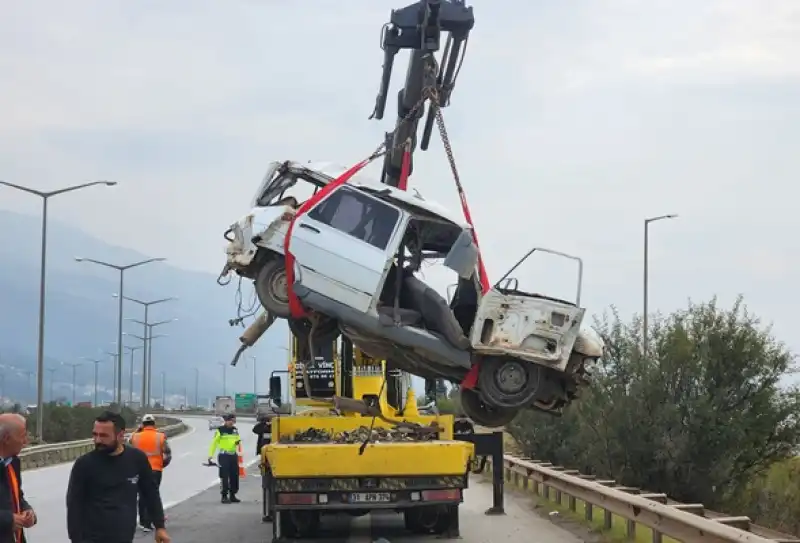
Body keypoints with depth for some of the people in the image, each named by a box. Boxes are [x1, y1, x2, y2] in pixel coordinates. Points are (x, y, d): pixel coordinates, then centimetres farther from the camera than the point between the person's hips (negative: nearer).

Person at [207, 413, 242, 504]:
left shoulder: (235, 430, 13)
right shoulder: (220, 430, -4)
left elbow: (238, 439, 24)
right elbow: (214, 443, -5)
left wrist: (238, 442, -1)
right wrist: (210, 455, -13)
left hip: (233, 455, 6)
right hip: (224, 456, -6)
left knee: (234, 476, 7)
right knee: (224, 476, -7)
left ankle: (232, 495, 17)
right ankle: (224, 496, -4)